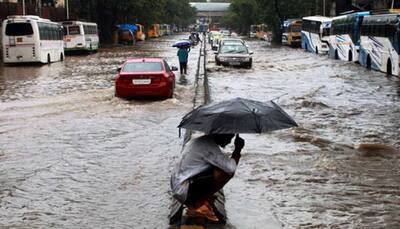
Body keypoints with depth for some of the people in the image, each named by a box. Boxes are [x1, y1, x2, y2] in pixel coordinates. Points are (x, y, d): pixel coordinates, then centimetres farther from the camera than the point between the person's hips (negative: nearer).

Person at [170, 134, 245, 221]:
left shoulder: (203, 141, 11)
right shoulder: (209, 146, -20)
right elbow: (231, 168, -26)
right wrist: (238, 149, -11)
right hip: (184, 192, -10)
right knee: (226, 172, -17)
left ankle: (194, 203, 9)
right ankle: (199, 205, -8)